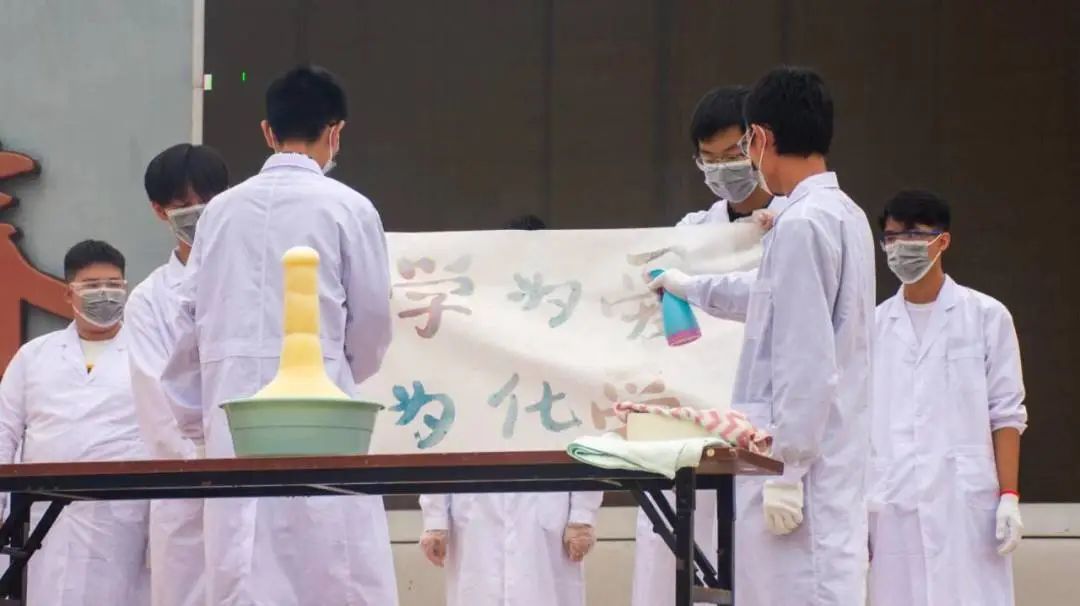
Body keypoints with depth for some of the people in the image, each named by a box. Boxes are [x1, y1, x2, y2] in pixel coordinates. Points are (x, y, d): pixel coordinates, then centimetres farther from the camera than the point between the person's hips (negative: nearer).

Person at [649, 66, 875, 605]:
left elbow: (808, 362, -20)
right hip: (830, 465, 10)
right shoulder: (843, 216, 16)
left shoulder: (802, 225, -14)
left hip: (801, 461, -10)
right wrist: (692, 288, 51)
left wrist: (787, 468, -18)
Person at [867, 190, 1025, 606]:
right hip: (894, 507, 3)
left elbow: (1006, 415, 3)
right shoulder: (873, 326, 12)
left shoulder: (986, 317, 5)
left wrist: (1009, 497, -5)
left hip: (966, 504, -3)